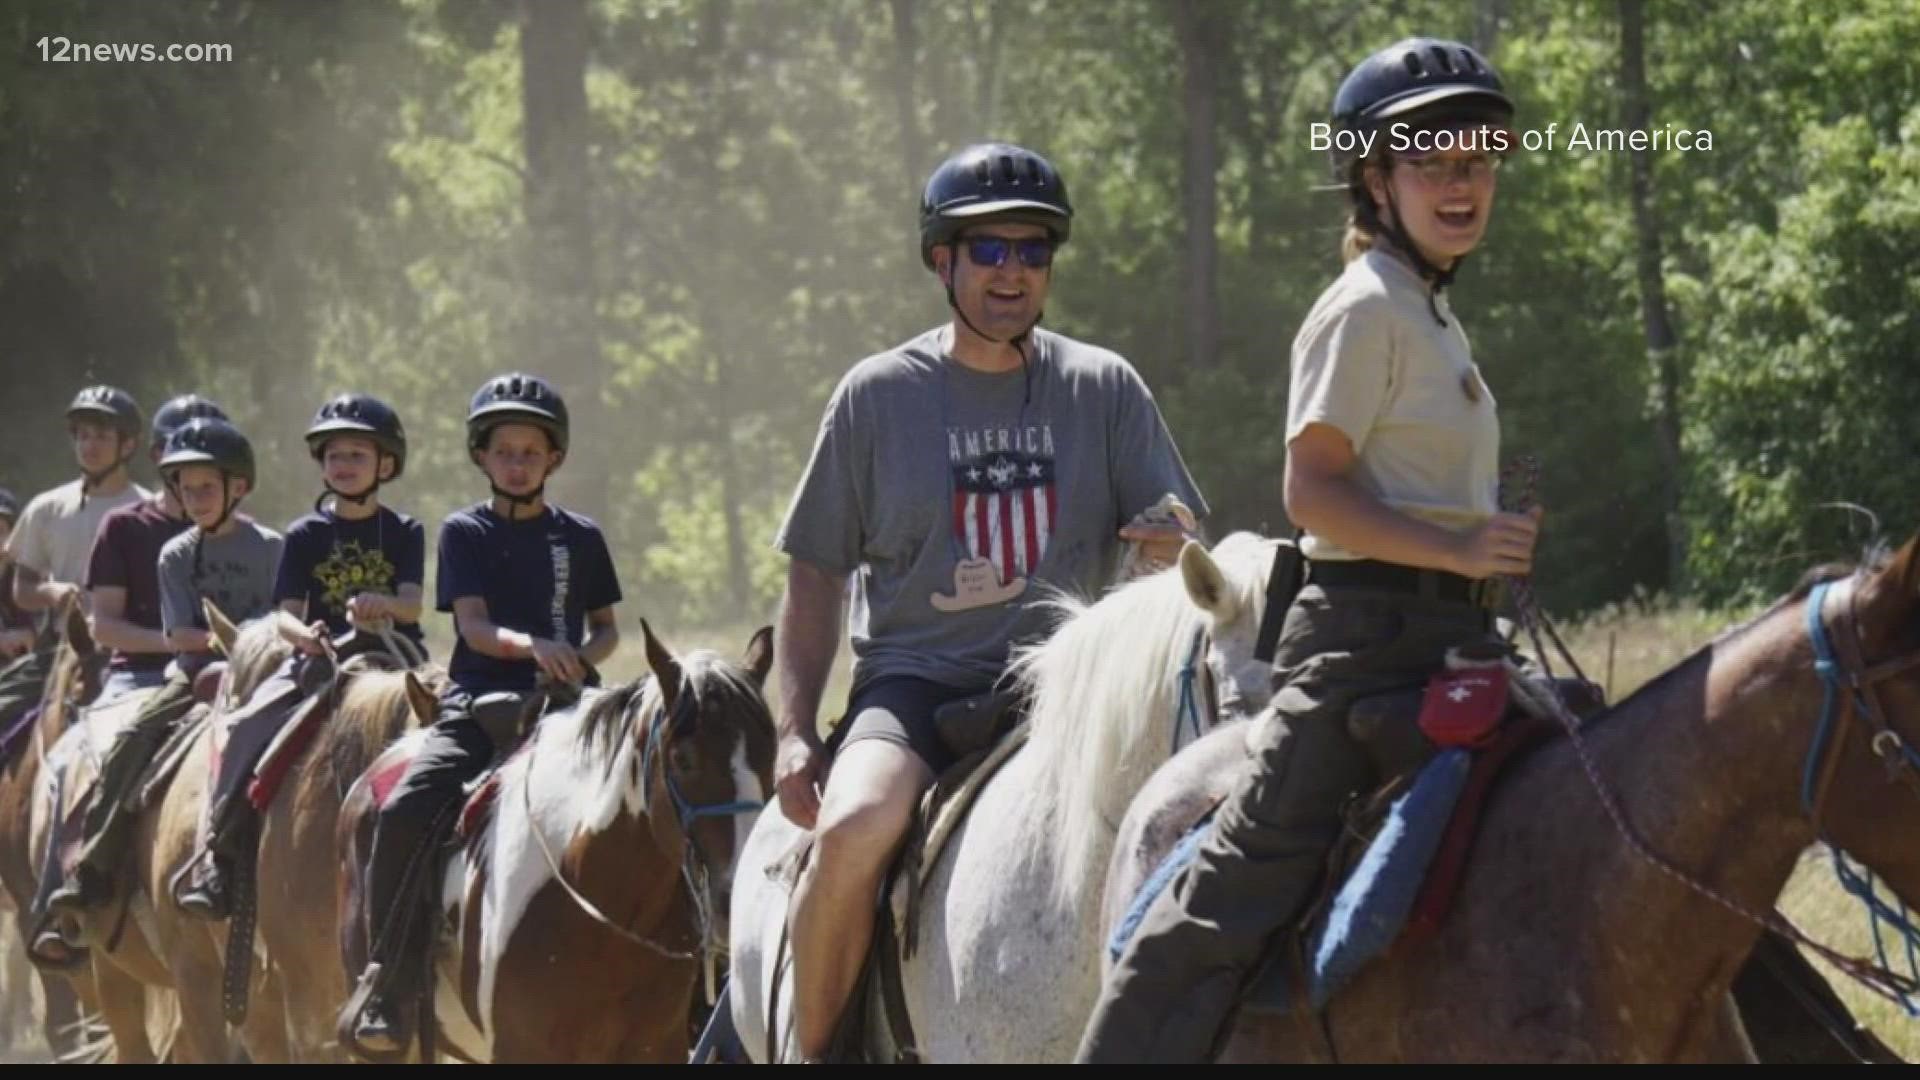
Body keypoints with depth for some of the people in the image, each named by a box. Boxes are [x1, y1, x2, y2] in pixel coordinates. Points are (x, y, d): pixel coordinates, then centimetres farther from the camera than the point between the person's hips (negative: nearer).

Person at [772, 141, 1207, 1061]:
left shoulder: (1105, 388, 10)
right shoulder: (878, 395, 6)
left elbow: (1173, 541, 13)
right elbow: (815, 574, 10)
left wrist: (1168, 546, -14)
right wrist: (794, 732, 0)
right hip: (914, 680, -2)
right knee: (853, 829, -32)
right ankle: (809, 1053, -14)